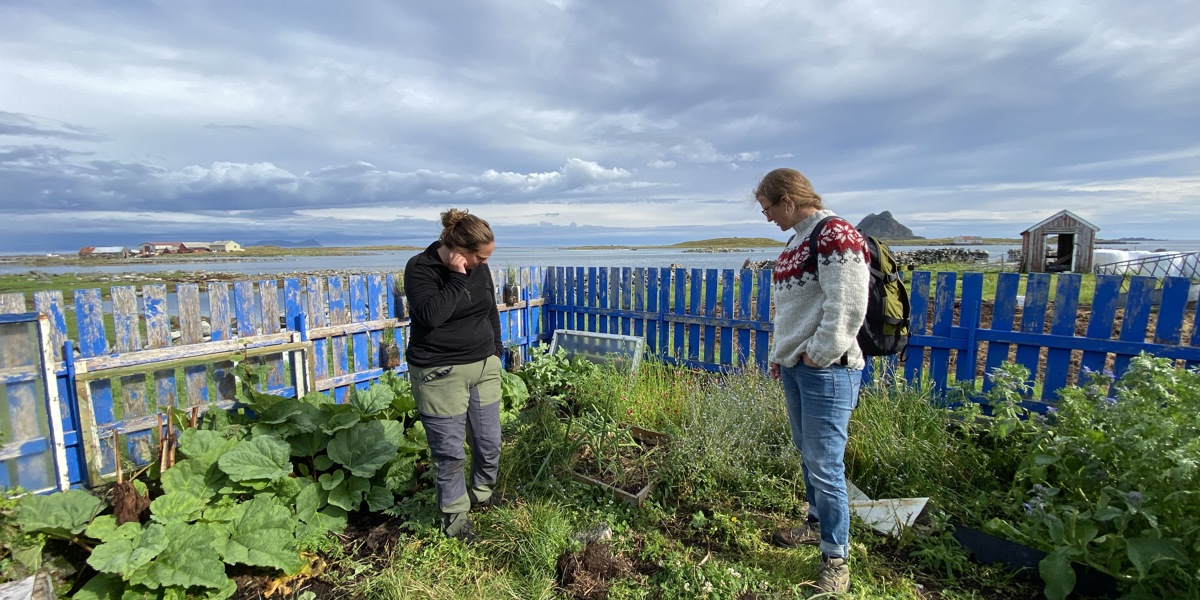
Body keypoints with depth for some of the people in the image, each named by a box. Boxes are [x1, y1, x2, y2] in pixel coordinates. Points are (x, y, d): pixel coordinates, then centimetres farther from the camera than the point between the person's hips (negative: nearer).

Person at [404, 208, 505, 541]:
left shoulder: (478, 268, 3)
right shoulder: (420, 269, -12)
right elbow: (430, 315, -27)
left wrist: (496, 351, 17)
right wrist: (457, 278, -25)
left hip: (484, 368, 6)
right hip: (440, 375, -5)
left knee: (490, 442, 12)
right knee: (449, 452, 4)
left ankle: (482, 494, 40)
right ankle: (455, 518, 26)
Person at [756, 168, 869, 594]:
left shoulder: (835, 235, -16)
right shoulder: (798, 239, 14)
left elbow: (846, 310, -21)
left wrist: (816, 356, -15)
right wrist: (780, 354, 19)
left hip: (826, 369, -9)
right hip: (794, 367, 9)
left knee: (824, 464, -1)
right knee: (806, 452, 20)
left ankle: (835, 558, 16)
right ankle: (818, 522, 39)